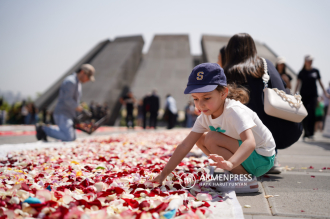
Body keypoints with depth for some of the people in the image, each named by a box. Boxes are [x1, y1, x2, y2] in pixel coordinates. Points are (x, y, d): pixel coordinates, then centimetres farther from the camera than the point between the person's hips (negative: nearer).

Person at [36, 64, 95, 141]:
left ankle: (44, 129, 10)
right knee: (68, 138, -18)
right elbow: (67, 100, -24)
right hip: (62, 114, -11)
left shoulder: (78, 83, 18)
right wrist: (78, 107, -14)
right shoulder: (70, 81, -15)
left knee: (72, 138, 10)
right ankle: (43, 128, -6)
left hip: (68, 115, 11)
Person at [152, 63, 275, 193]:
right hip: (242, 153, 8)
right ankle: (235, 173, 6)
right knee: (200, 139, 5)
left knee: (212, 139, -24)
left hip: (261, 159, -8)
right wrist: (164, 173, -9)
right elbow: (185, 146, -4)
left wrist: (230, 163, -59)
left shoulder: (234, 111, -26)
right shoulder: (205, 117, -3)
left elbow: (250, 142, -40)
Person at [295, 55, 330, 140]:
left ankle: (311, 134, -9)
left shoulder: (315, 71, 7)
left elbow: (320, 82, 13)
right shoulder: (302, 72, 5)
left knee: (311, 113, -11)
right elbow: (298, 83, -1)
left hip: (313, 95, 0)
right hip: (304, 95, 0)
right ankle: (306, 134, 6)